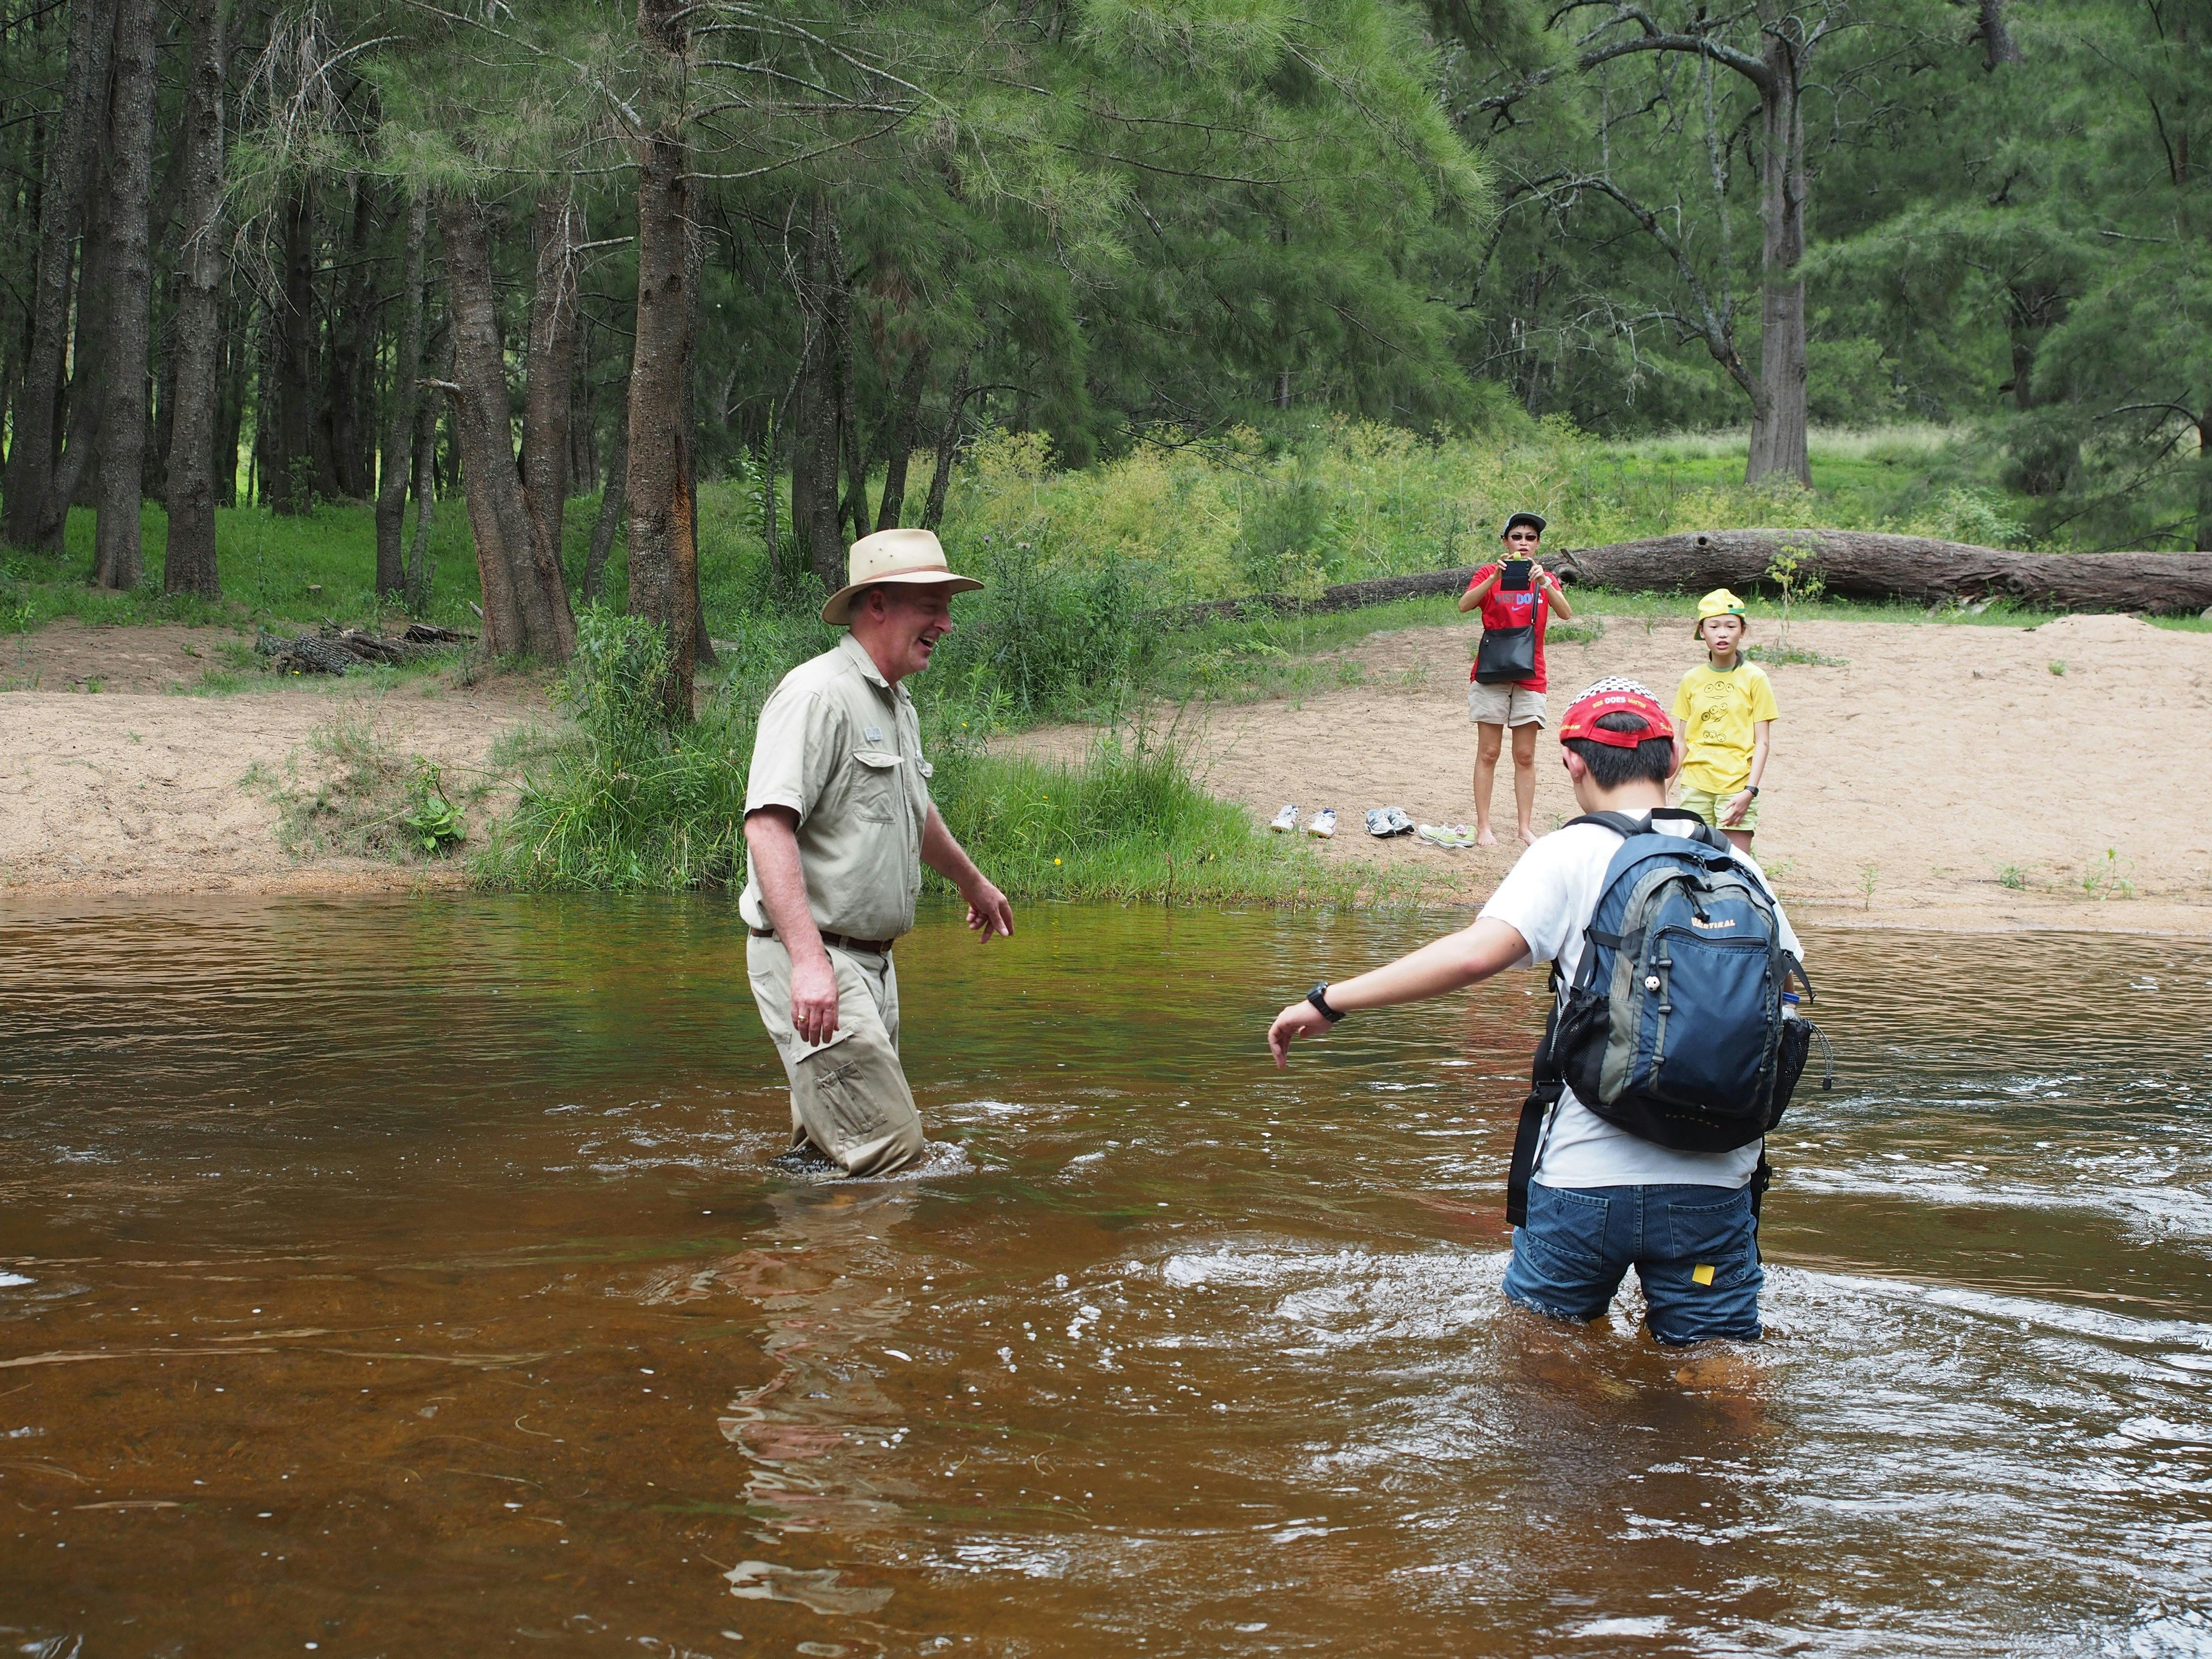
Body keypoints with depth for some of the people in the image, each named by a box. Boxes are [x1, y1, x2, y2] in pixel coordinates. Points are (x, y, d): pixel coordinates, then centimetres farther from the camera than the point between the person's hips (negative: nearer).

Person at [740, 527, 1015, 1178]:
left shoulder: (898, 704, 16)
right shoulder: (818, 694, -15)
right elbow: (768, 826, -25)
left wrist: (974, 883, 52)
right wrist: (809, 959, -34)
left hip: (873, 961, 10)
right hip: (811, 958, -10)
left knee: (830, 1150, 10)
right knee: (891, 1149, -15)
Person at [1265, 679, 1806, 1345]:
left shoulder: (1572, 855, -5)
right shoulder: (1736, 867, 7)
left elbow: (1476, 953, -19)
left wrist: (1328, 1002, -14)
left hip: (1586, 1177, -2)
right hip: (1714, 1187, 2)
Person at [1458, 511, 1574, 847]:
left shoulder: (1545, 578, 9)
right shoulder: (1490, 573, 2)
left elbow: (1566, 614, -8)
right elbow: (1464, 605, -16)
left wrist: (1545, 583, -24)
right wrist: (1495, 578, -28)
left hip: (1530, 677, 2)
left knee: (1525, 756, 4)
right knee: (1488, 753, -2)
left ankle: (1526, 828, 7)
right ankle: (1483, 827, 0)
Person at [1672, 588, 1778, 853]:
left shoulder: (1754, 679, -1)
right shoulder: (1692, 680, 8)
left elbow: (1762, 742, -3)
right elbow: (1682, 742, 11)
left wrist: (1749, 791, -14)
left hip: (1737, 788, -3)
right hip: (1696, 787, 3)